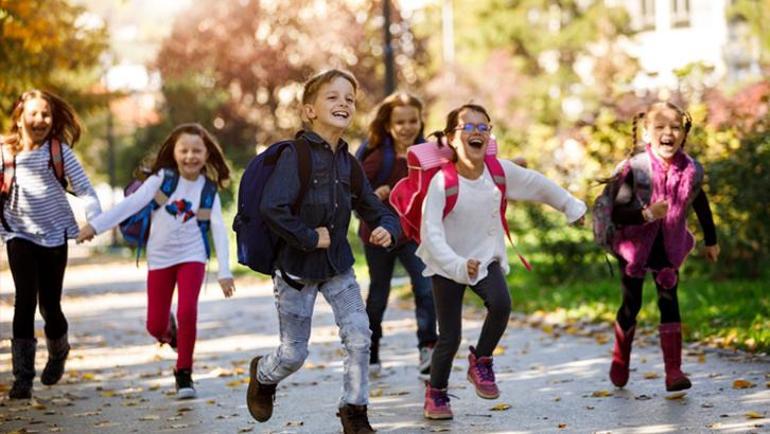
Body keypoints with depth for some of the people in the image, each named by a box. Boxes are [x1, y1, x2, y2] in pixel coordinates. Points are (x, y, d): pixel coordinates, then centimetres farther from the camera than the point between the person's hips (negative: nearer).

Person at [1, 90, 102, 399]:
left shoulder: (60, 151, -3)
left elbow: (84, 187, -7)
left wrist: (94, 218, -21)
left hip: (54, 235, 0)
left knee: (50, 304, 6)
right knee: (26, 299, -14)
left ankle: (58, 351, 40)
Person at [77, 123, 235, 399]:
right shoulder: (163, 178, -7)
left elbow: (219, 229, -7)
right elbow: (131, 203, -11)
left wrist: (224, 271, -13)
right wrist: (96, 225, -19)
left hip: (191, 256, 0)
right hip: (160, 257, 1)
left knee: (187, 311, -20)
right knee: (155, 326, 0)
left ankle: (184, 372, -1)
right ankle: (168, 329, 40)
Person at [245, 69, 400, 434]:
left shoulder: (349, 164, 3)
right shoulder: (296, 156, -18)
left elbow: (375, 210, 11)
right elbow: (272, 208, -29)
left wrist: (387, 229, -11)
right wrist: (309, 237, -22)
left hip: (338, 266, 5)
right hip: (296, 267, -5)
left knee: (359, 336, -10)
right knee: (294, 354, 5)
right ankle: (262, 375, 40)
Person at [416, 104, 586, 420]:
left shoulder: (500, 171, -10)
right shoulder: (442, 181, -22)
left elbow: (537, 185, 7)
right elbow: (431, 233, -27)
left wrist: (570, 206, 18)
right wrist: (458, 266, -39)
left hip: (486, 259, 3)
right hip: (446, 266, -3)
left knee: (501, 304, -27)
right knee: (450, 337, -2)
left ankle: (481, 361, -1)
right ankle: (436, 394, 25)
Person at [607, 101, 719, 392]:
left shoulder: (691, 171, -12)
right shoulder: (635, 169, -22)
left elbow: (701, 205, 8)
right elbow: (617, 213, -25)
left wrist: (711, 241, 19)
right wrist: (646, 214, -41)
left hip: (669, 249, 2)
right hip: (634, 246, -2)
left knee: (669, 302, -8)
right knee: (631, 305, 10)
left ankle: (674, 371, -9)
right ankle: (620, 361, 34)